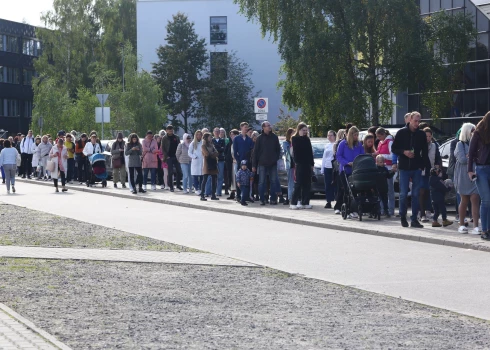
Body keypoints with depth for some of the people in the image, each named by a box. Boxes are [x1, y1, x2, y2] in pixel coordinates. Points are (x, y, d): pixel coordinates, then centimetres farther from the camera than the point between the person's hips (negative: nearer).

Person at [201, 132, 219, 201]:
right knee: (205, 180, -8)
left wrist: (211, 153, -9)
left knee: (214, 180, 5)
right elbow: (207, 154, -13)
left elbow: (216, 153, 8)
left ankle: (213, 195, 8)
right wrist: (213, 153, 2)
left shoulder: (212, 145, 19)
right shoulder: (203, 146, 0)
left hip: (213, 164, 7)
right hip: (207, 164, -7)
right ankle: (202, 195, -8)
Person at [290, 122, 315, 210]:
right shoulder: (295, 139, -1)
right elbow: (295, 152, -8)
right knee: (298, 184, -8)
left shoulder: (307, 139, 15)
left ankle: (305, 203, 9)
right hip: (299, 164, -6)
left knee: (307, 184, 5)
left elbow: (310, 152, 14)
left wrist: (312, 164, 9)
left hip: (307, 164, 6)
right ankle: (294, 203, -7)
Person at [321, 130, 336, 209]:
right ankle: (328, 202, 8)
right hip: (327, 167, 6)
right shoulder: (327, 145, 18)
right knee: (328, 186, 5)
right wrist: (322, 169, 16)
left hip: (334, 167, -6)